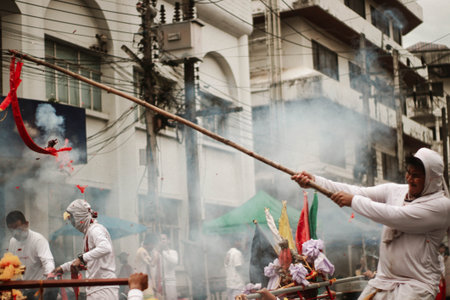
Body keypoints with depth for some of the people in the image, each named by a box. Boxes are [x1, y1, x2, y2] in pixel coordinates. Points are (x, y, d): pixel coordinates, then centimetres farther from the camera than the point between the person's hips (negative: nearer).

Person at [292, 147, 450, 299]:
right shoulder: (395, 191, 9)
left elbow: (394, 216, -19)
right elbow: (359, 191, 1)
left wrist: (353, 201, -14)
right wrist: (314, 181, -9)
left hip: (417, 284, -6)